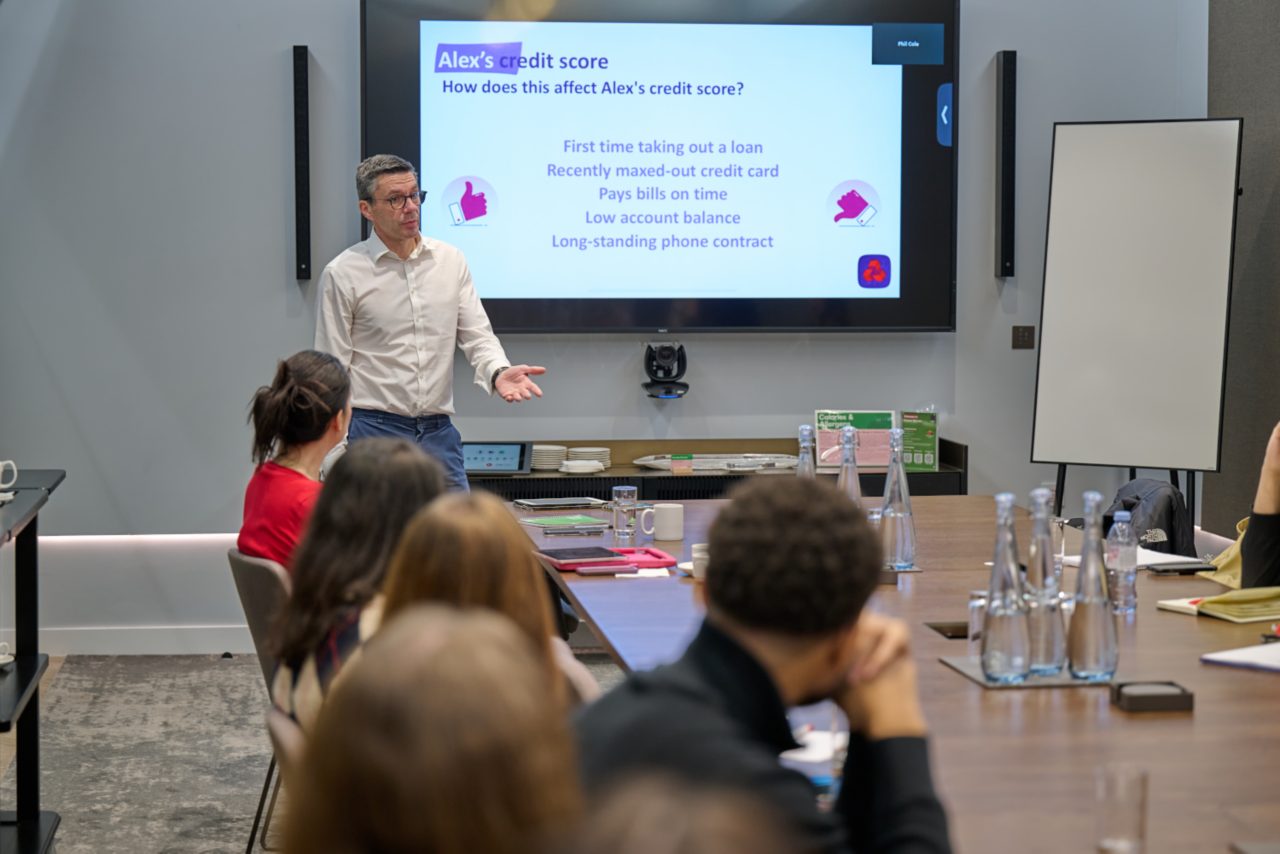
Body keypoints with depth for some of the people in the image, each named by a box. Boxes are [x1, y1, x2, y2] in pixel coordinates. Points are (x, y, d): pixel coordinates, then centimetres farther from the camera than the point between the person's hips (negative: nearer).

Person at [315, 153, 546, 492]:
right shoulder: (343, 274, -3)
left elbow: (477, 337, 8)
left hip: (439, 430, 4)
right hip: (374, 428, -4)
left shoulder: (451, 260, 8)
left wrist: (498, 372, -15)